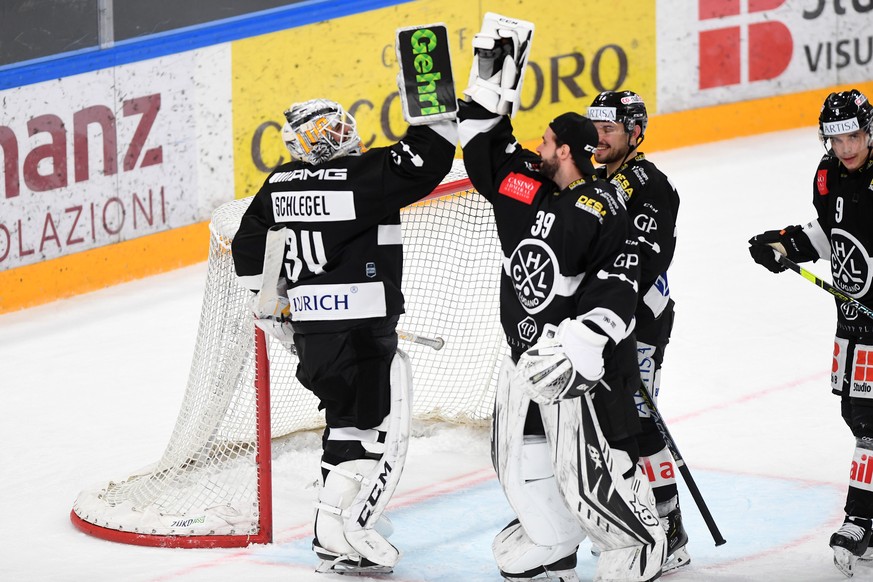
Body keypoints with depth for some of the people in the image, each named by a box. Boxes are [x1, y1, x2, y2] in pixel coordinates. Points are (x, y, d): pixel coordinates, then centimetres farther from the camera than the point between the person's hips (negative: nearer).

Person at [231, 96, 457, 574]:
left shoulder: (279, 184, 6)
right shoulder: (363, 175, -17)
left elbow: (250, 244, 16)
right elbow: (423, 164, -19)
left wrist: (272, 302, 27)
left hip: (308, 327, 8)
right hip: (362, 329, -8)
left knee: (349, 416, 22)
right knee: (380, 430, -2)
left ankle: (349, 516, 28)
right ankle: (340, 539, -6)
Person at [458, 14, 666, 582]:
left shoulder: (603, 208, -15)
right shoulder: (523, 181, 6)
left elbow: (620, 282, -21)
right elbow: (484, 141, 14)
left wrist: (581, 339, -30)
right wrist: (494, 73, 4)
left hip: (581, 358, -8)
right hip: (527, 351, 8)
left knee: (588, 463, -9)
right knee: (519, 455, 15)